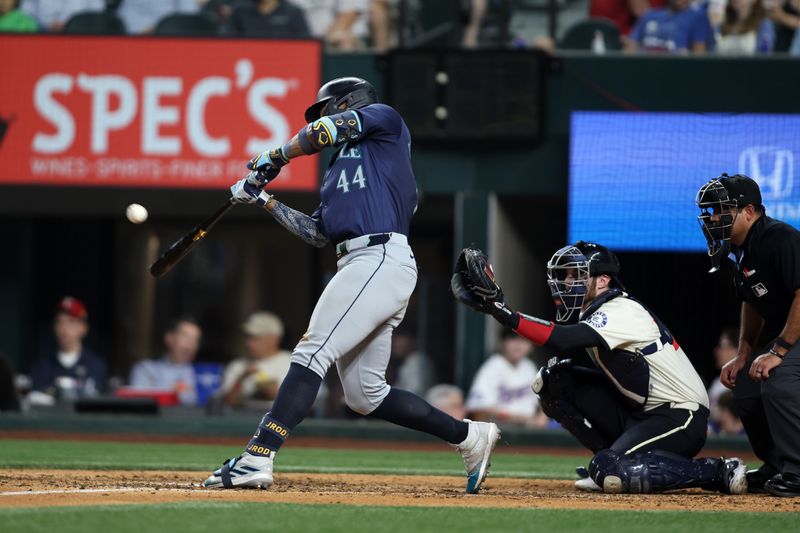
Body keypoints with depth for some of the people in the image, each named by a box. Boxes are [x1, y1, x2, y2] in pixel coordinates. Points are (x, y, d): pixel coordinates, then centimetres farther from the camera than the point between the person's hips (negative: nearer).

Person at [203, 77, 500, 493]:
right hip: (358, 267, 10)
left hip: (381, 259, -10)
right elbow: (319, 234, 24)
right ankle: (470, 437, 14)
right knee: (364, 395, 7)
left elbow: (323, 132, -3)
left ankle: (257, 458, -27)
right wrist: (264, 201, 24)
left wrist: (274, 158, 12)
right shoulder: (338, 169, 31)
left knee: (312, 353, -18)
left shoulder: (384, 118, 9)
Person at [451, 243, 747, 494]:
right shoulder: (599, 312, 11)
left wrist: (501, 310, -42)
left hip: (682, 416, -9)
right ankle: (610, 461, 6)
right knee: (553, 379, -1)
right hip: (638, 413, 9)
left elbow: (563, 340, -36)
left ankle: (719, 472, -15)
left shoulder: (621, 312, -21)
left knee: (609, 471, -29)